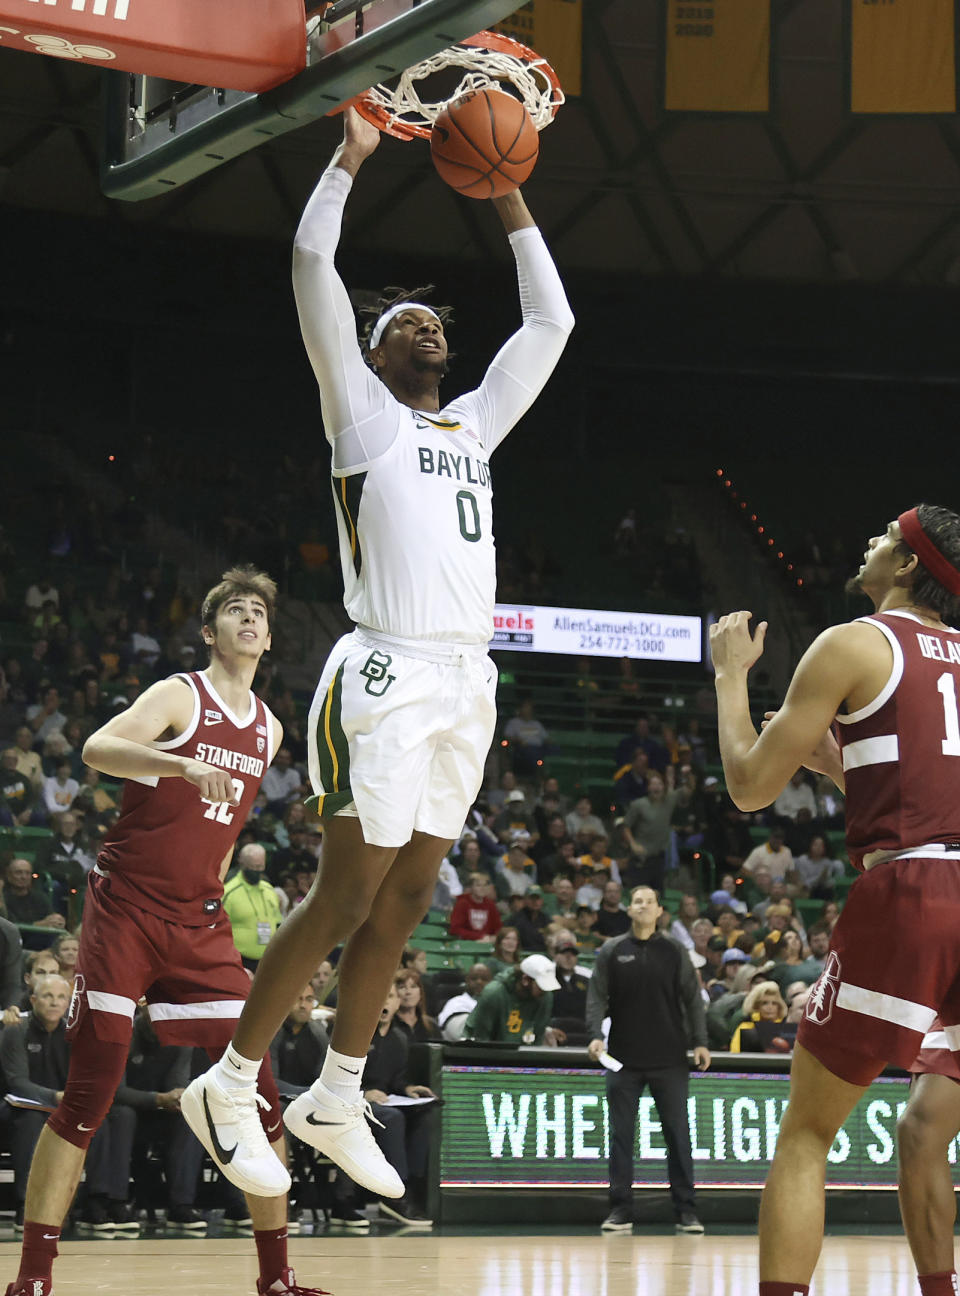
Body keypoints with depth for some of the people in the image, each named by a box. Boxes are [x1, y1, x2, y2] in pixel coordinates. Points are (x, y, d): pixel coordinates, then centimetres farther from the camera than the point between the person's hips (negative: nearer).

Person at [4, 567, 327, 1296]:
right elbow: (97, 749, -25)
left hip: (199, 922, 6)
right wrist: (183, 766, -39)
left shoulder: (268, 731, 12)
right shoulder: (180, 697, -7)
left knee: (257, 1094, -2)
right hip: (126, 909, -6)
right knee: (89, 1094, -9)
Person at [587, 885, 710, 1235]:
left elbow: (692, 999, 5)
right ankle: (620, 1210, 5)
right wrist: (595, 1035, -12)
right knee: (621, 1136, 1)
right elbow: (597, 997, 2)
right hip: (624, 1060, 0)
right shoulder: (611, 951, 6)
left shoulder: (674, 952, 6)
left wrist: (700, 1042, -5)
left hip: (669, 1061, 0)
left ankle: (686, 1210, 5)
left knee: (678, 1135, 1)